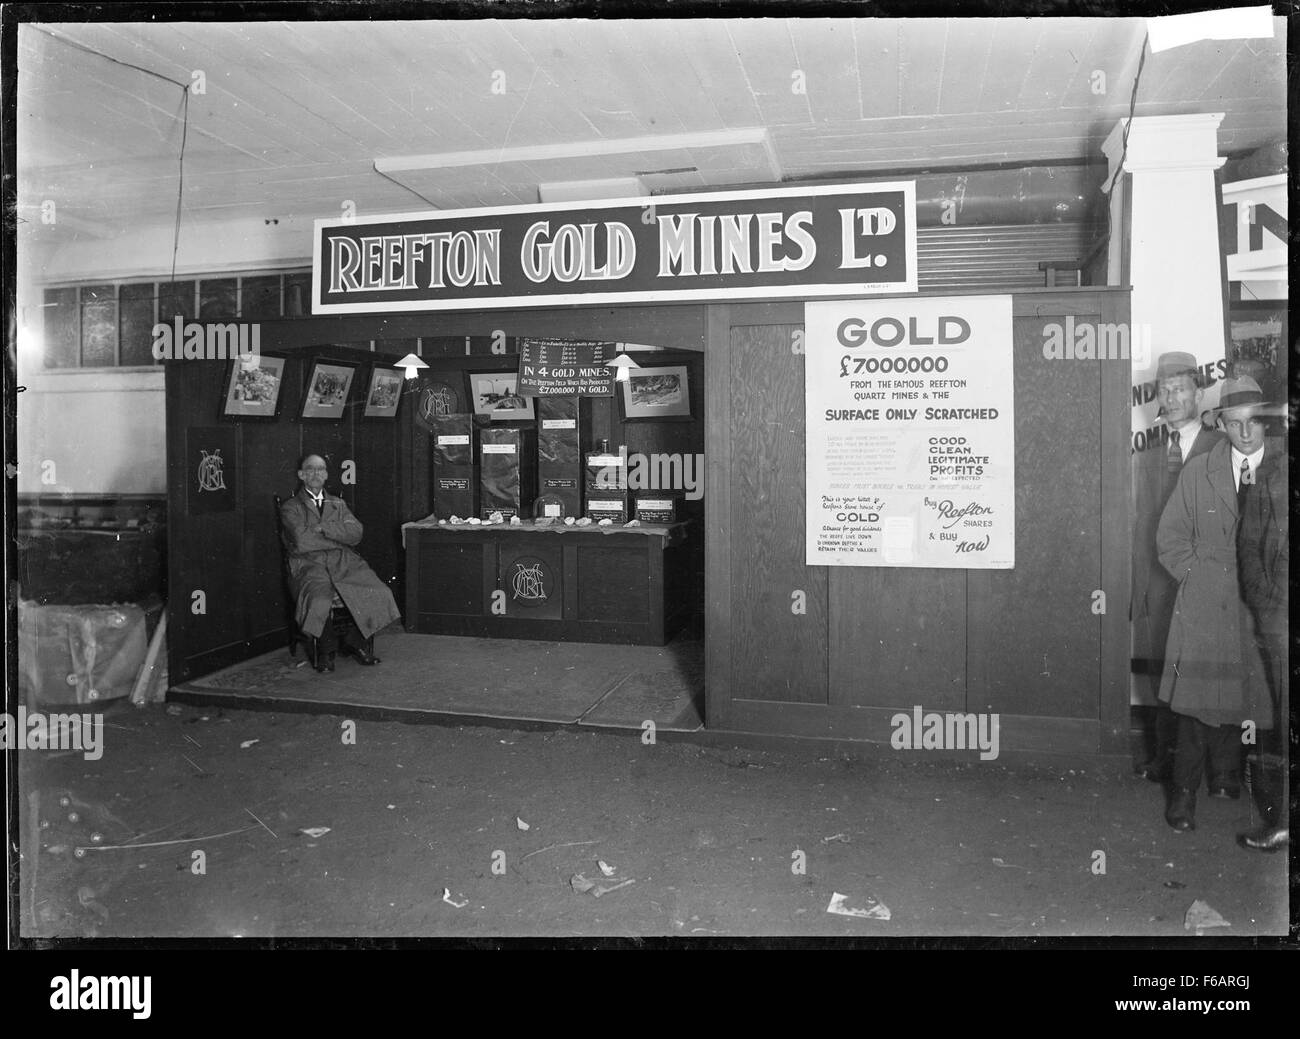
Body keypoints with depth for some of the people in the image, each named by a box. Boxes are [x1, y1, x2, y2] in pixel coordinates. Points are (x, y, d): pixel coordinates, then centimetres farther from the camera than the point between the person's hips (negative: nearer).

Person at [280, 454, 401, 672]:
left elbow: (355, 533, 5)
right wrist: (339, 537, -1)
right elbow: (301, 541, -7)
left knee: (379, 594, -20)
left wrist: (323, 528, -6)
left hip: (343, 563, 4)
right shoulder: (291, 507, 11)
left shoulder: (338, 504, 24)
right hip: (309, 564, -4)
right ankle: (326, 648, -9)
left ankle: (354, 640, 0)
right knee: (319, 600, -35)